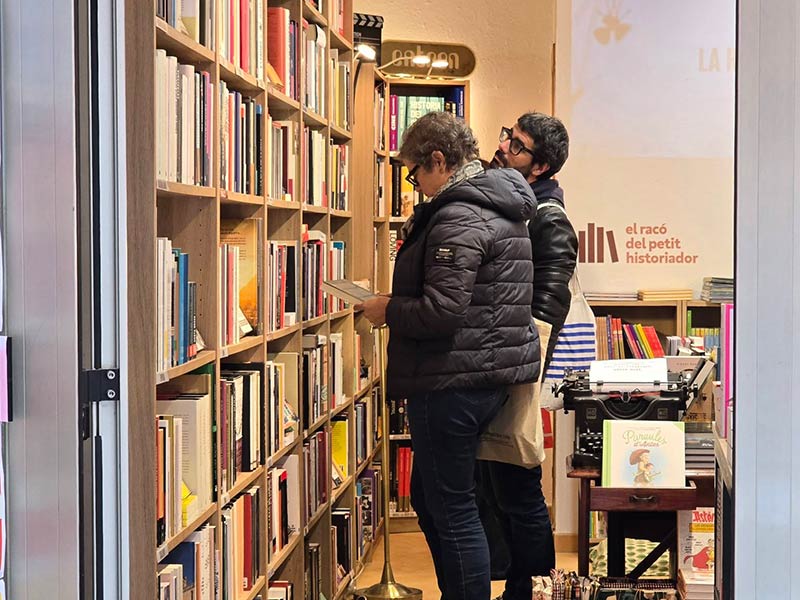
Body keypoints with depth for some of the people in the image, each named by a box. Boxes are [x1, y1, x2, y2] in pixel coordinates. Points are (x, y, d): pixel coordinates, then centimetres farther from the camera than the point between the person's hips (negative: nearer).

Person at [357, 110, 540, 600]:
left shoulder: (458, 219, -17)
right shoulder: (502, 208, 15)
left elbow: (441, 311, -25)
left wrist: (387, 311, -7)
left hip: (452, 383, -11)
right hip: (492, 376, 11)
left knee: (452, 511, -2)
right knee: (428, 497, 21)